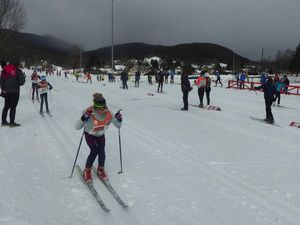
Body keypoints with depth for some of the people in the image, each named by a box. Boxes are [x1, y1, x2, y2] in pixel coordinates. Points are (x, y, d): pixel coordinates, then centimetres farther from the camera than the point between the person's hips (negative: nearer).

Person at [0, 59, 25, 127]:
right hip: (15, 91, -5)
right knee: (13, 107, 0)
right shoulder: (18, 71, -9)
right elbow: (22, 82, -10)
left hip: (6, 91, 5)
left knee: (6, 106, 16)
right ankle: (12, 122, 1)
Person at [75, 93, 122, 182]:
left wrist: (119, 119, -35)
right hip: (89, 135, -2)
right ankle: (87, 171, 0)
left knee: (102, 151, -19)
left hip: (101, 135, 2)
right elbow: (77, 127, -33)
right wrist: (83, 119, -51)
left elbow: (118, 126, -13)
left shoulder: (108, 114, -26)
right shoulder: (88, 113, -34)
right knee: (94, 150, -23)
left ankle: (101, 169, 8)